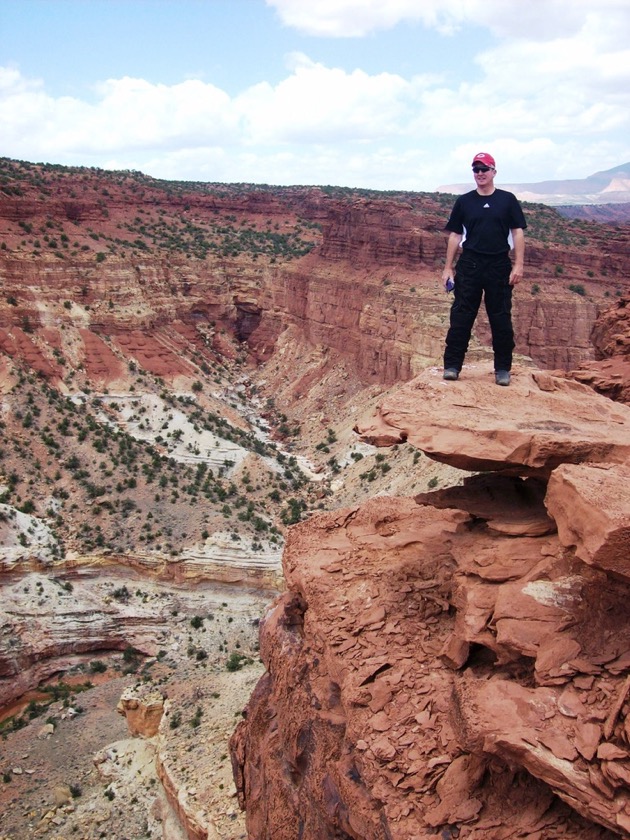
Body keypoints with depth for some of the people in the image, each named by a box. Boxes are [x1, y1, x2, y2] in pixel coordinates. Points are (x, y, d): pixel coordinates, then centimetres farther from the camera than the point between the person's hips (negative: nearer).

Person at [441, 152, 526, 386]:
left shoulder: (507, 200, 6)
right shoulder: (464, 201, 9)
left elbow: (518, 233, 4)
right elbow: (455, 235, 10)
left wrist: (518, 264, -6)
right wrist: (448, 267, 5)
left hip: (499, 266, -1)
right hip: (469, 264, 1)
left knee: (501, 318, 3)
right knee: (461, 316, -2)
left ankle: (503, 369, 11)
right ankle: (452, 365, 4)